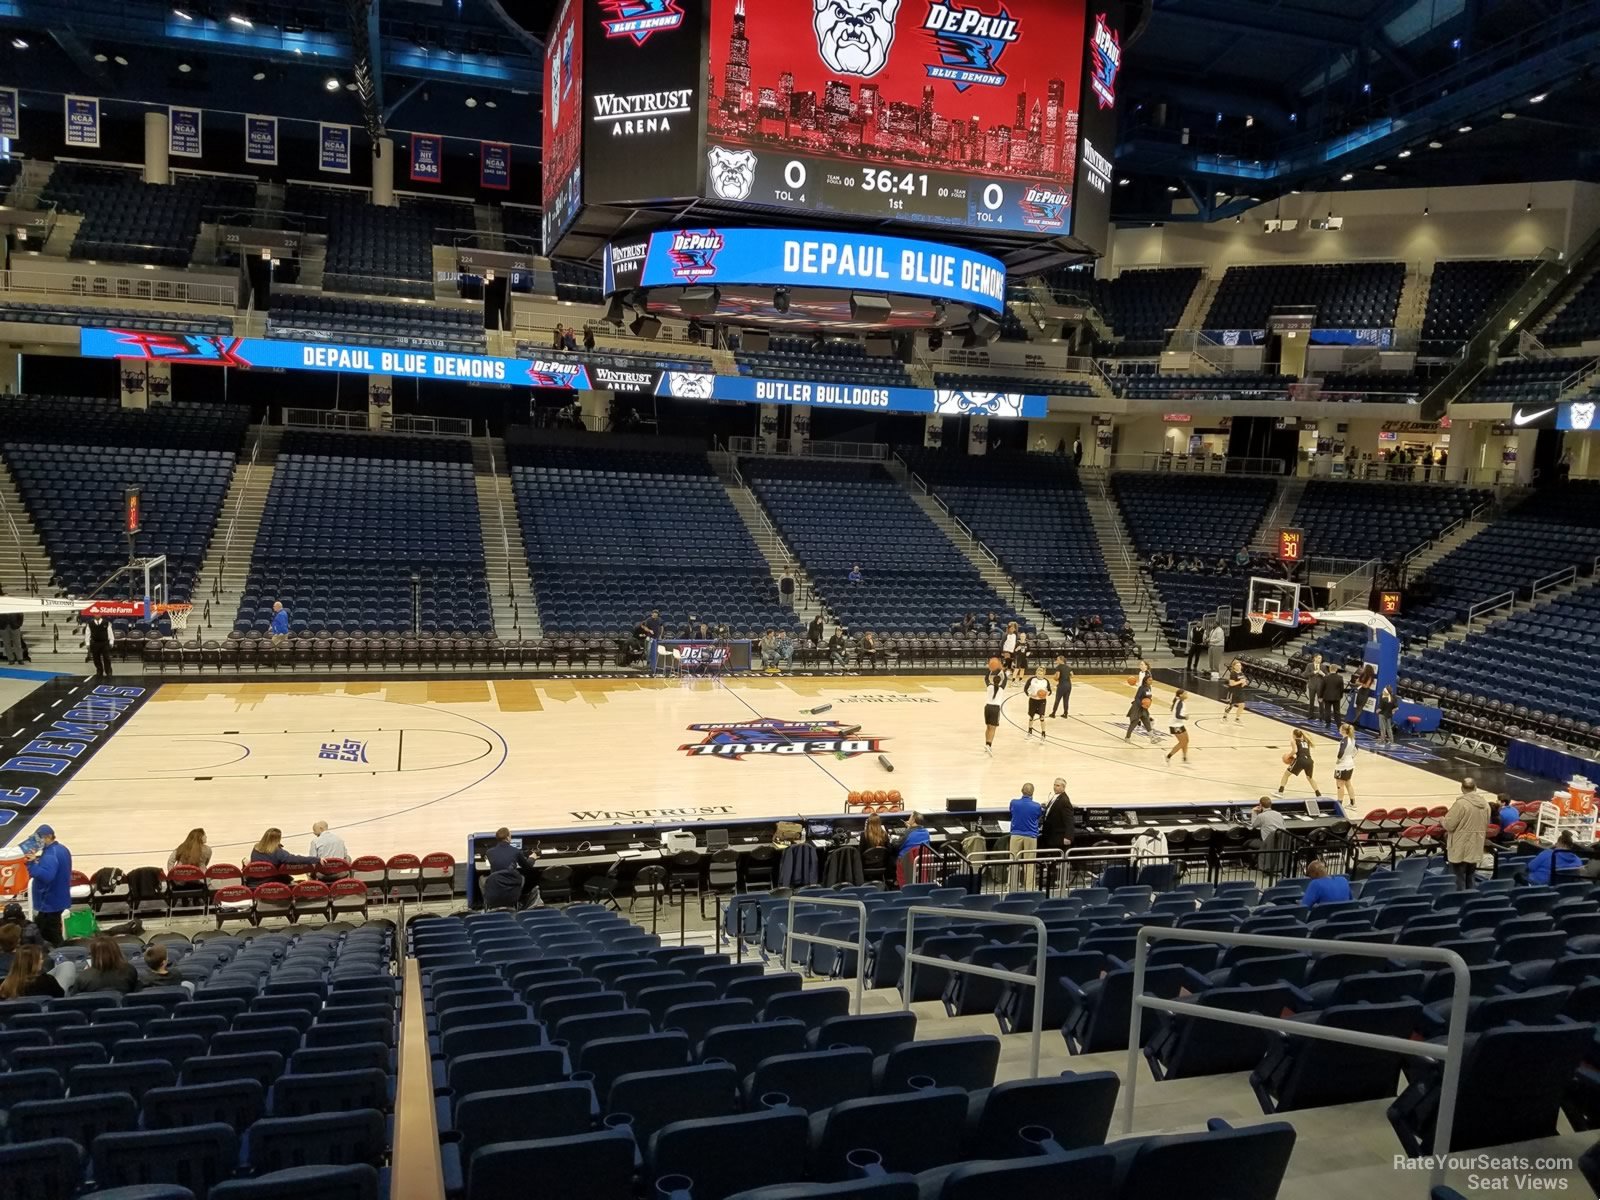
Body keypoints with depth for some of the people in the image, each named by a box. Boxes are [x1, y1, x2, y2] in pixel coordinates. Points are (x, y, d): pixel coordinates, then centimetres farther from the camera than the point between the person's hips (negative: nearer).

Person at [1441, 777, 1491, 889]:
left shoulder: (1461, 803, -20)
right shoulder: (1485, 803, 2)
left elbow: (1449, 825, -16)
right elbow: (1486, 826, 12)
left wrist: (1442, 821, 4)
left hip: (1460, 849, -6)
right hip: (1475, 848, 6)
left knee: (1458, 880, 2)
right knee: (1470, 878, 18)